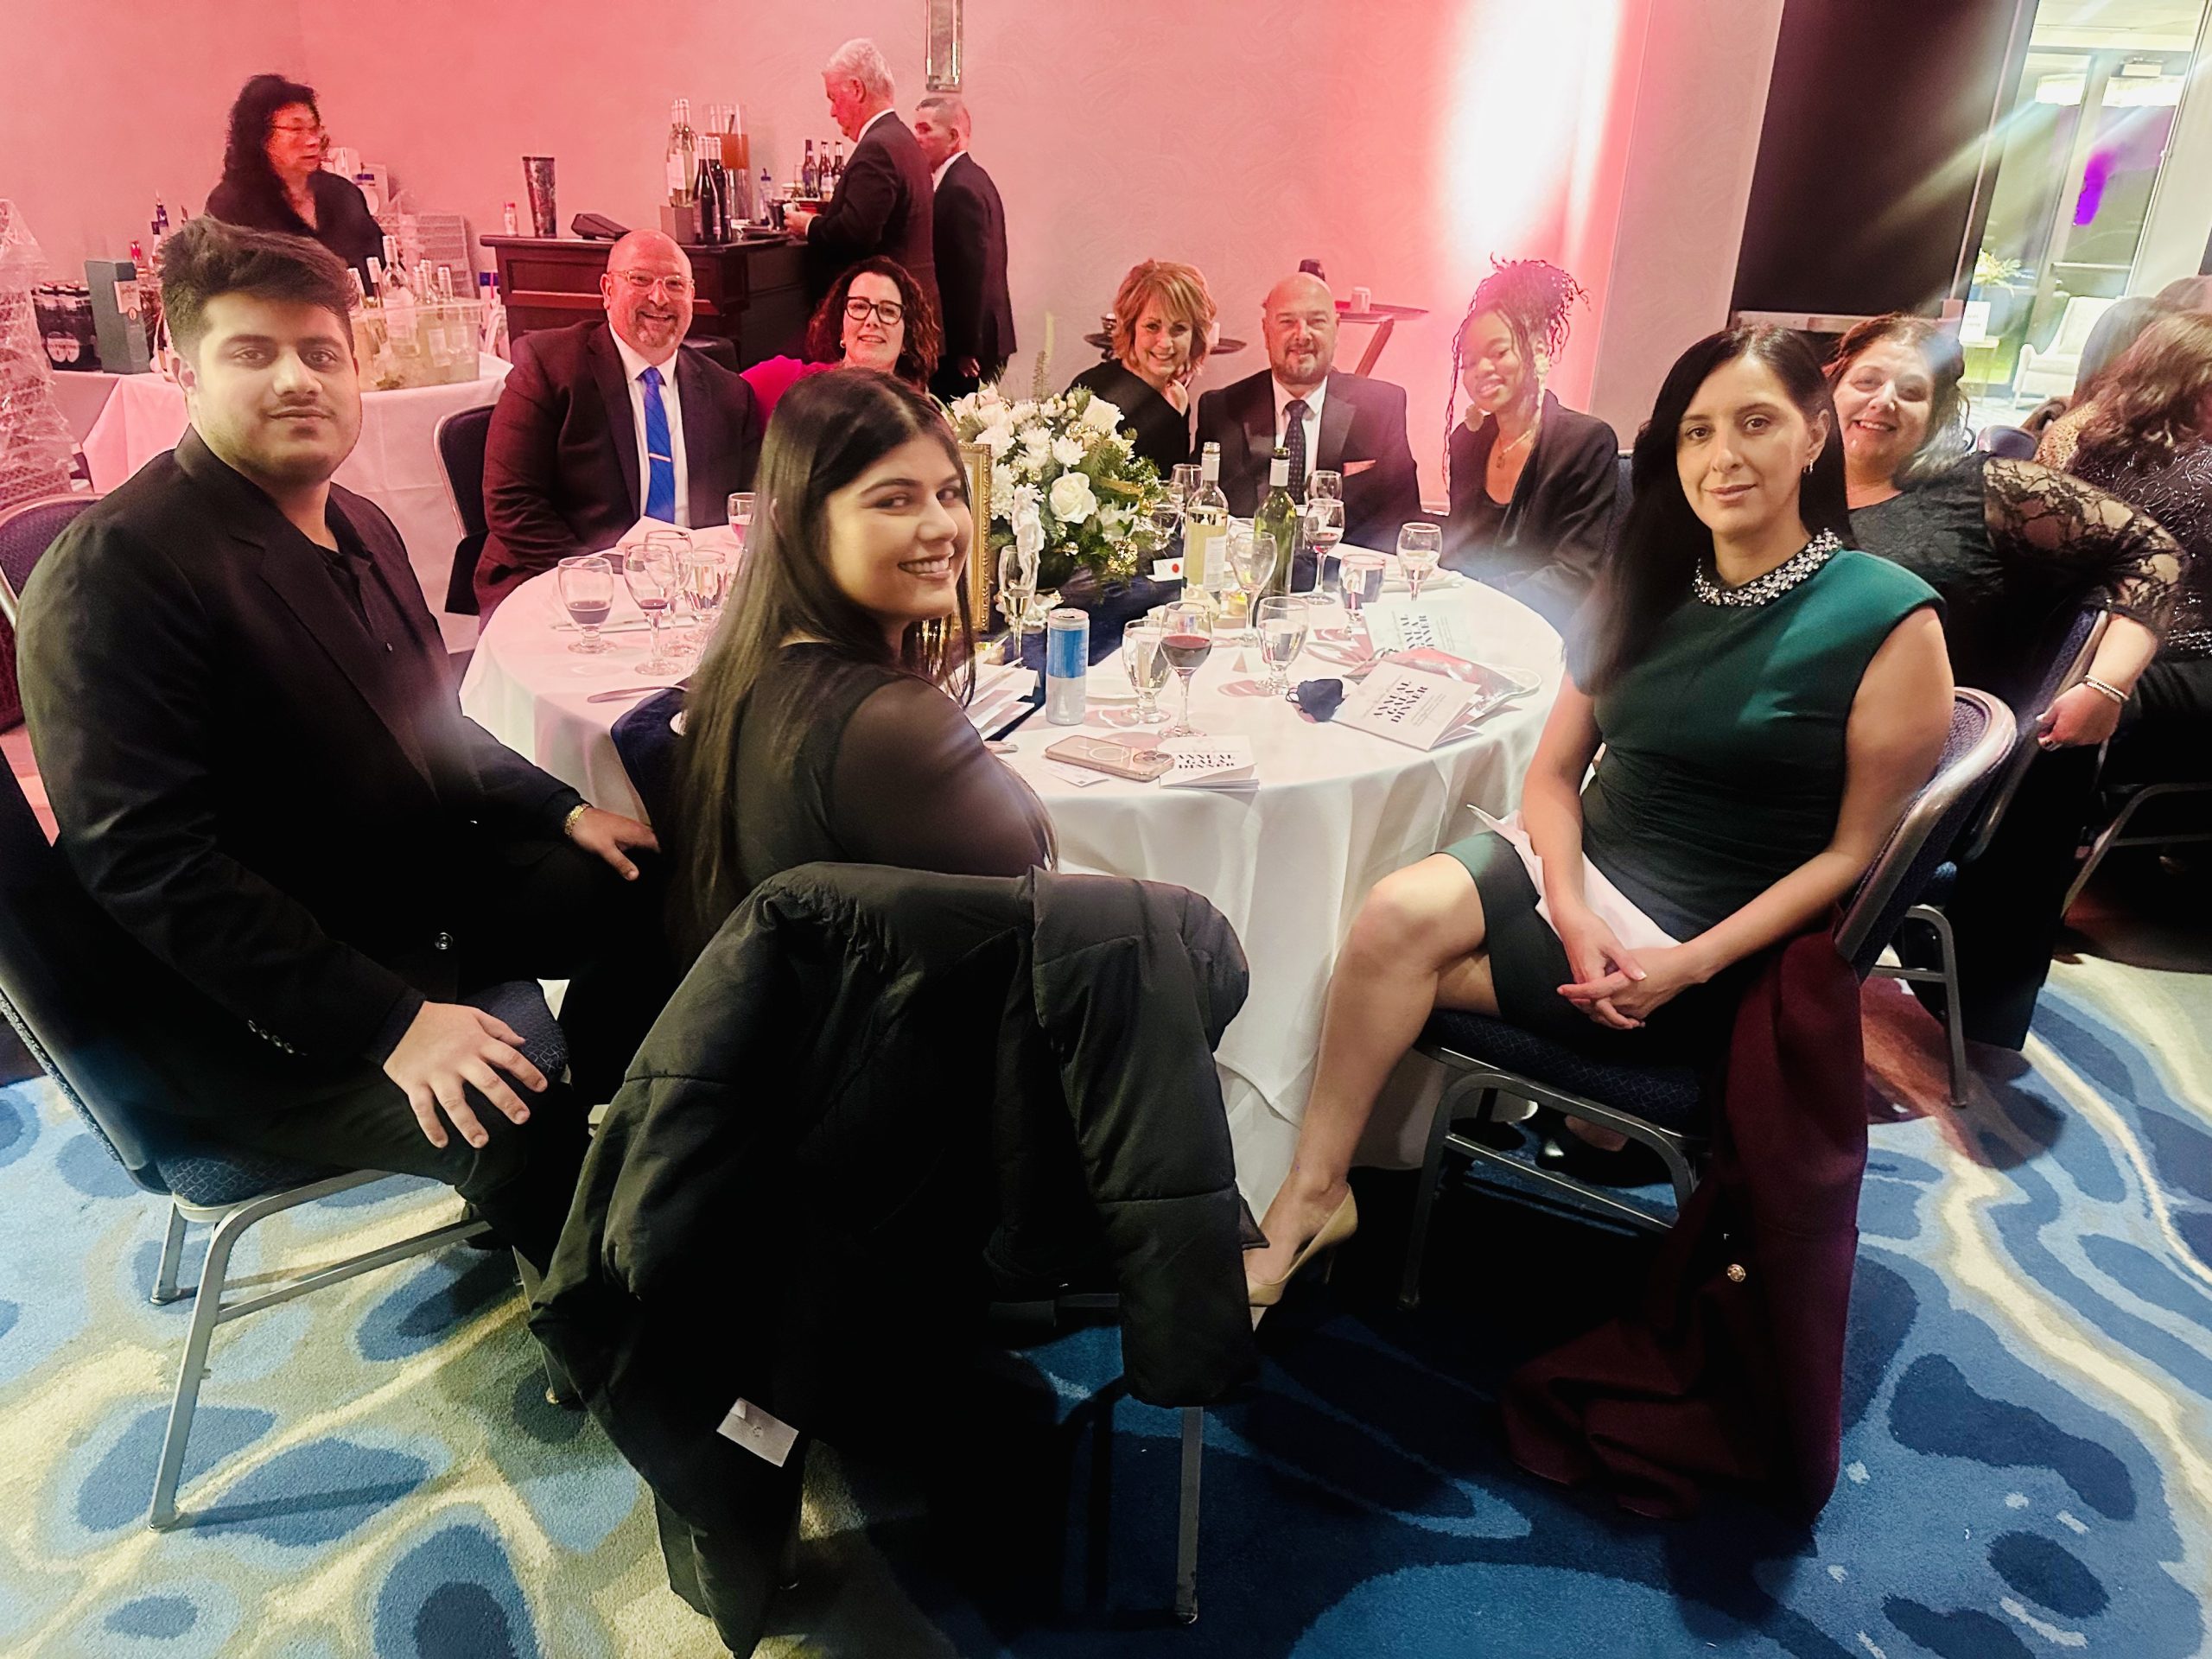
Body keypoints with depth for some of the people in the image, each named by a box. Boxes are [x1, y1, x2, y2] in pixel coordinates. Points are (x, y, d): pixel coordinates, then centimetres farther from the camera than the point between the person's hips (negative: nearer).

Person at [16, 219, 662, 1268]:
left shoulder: (360, 530, 9)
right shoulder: (114, 570, -18)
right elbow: (147, 859, -25)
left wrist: (563, 812, 5)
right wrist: (384, 1022, -30)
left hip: (420, 888, 9)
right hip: (255, 1003, -9)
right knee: (526, 1134, -26)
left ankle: (608, 1133, 29)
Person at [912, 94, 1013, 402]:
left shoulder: (961, 189, -15)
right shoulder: (970, 177, 16)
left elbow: (971, 273, -20)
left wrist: (965, 350, -19)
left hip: (966, 343, -10)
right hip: (982, 337, 10)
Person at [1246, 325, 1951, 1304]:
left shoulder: (1890, 619, -9)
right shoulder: (1643, 588, 8)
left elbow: (1856, 849, -8)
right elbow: (1554, 770, 6)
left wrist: (1688, 966, -18)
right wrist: (1573, 915, -13)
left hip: (1714, 944, -5)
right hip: (1575, 864, 5)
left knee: (1395, 961, -20)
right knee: (1399, 911, -24)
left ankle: (1318, 1197, -1)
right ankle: (1307, 1198, -12)